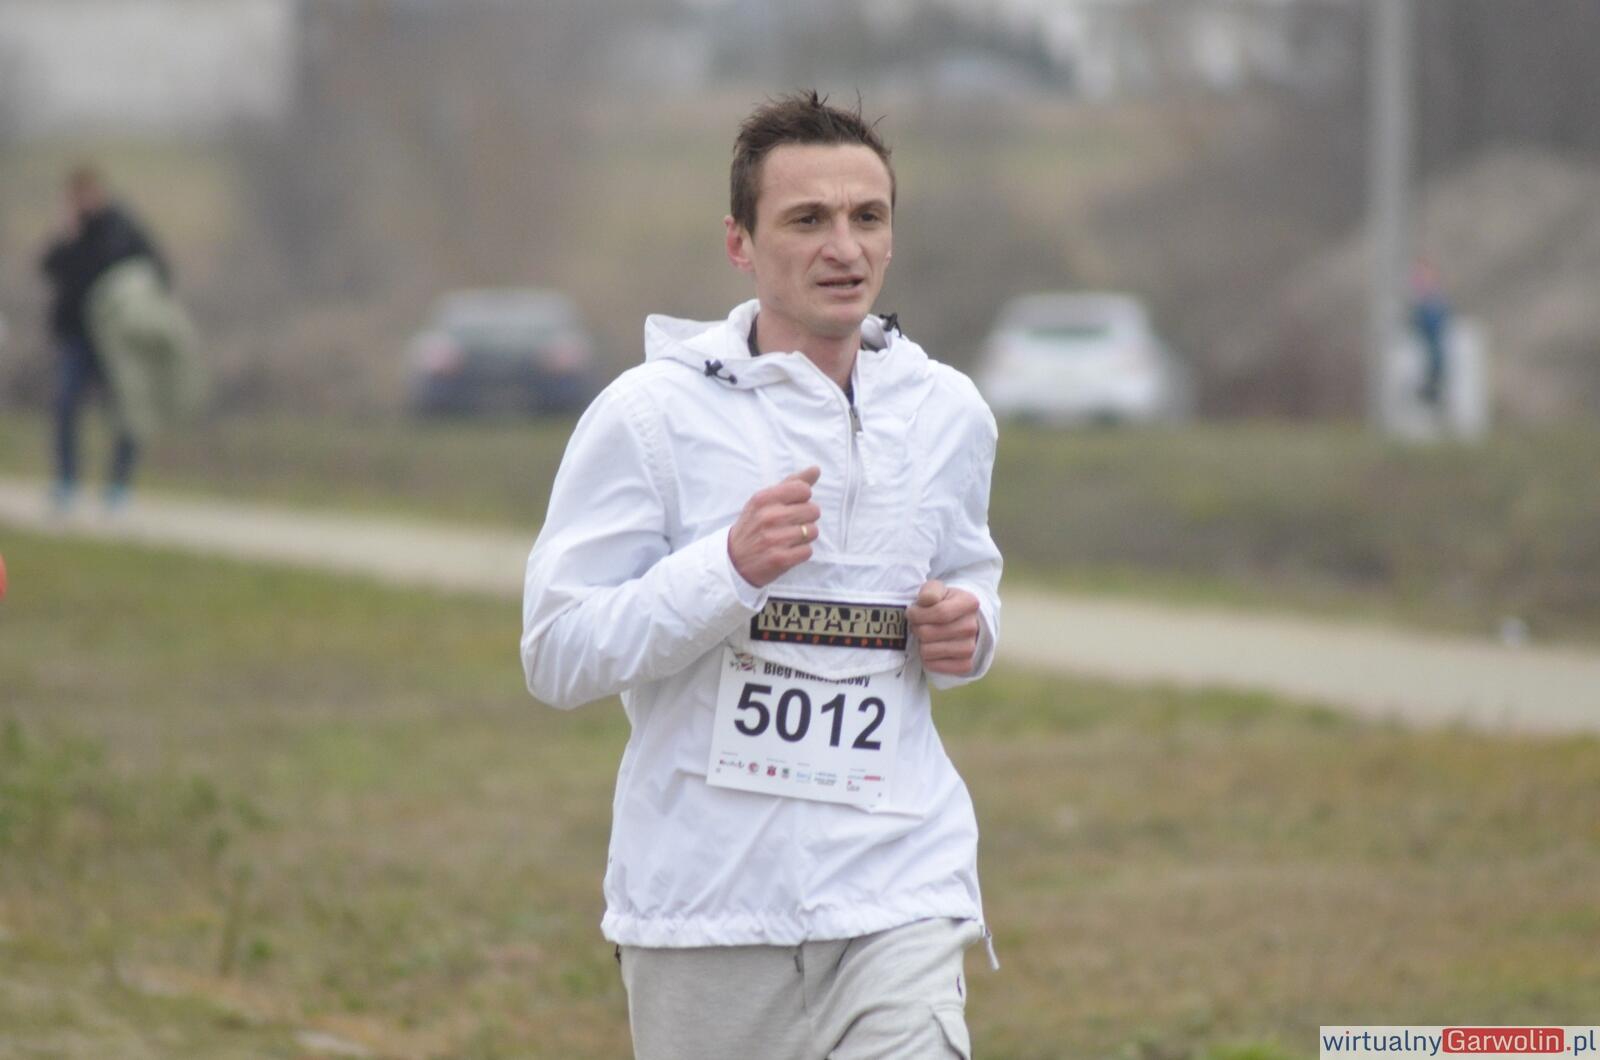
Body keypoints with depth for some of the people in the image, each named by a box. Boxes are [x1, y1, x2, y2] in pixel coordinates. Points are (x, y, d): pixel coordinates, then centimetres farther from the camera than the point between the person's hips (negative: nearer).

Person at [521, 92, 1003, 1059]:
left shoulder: (949, 415, 9)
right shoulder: (651, 414, -5)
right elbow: (557, 654, -8)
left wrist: (968, 629, 4)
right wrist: (731, 568, -21)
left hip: (898, 889, 2)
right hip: (703, 902, -2)